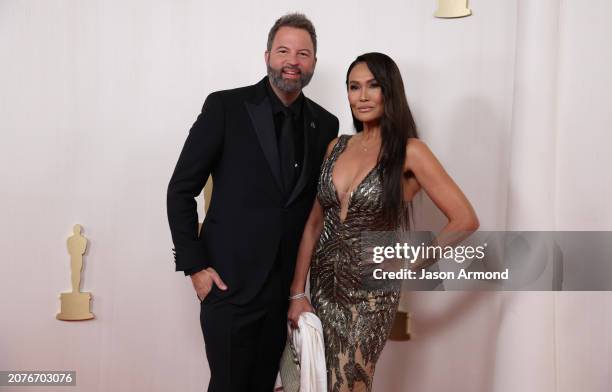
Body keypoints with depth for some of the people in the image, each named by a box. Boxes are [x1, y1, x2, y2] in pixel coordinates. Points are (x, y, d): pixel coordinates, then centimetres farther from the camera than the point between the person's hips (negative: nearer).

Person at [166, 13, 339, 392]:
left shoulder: (325, 124, 4)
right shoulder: (226, 106, -7)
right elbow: (181, 189, -5)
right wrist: (194, 265, -9)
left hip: (286, 286, 4)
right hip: (229, 282, -4)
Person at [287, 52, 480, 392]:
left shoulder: (409, 152, -10)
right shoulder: (336, 147, 5)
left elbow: (465, 219, -9)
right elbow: (314, 223, 6)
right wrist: (298, 292, 2)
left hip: (370, 291, -5)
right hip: (323, 282, 5)